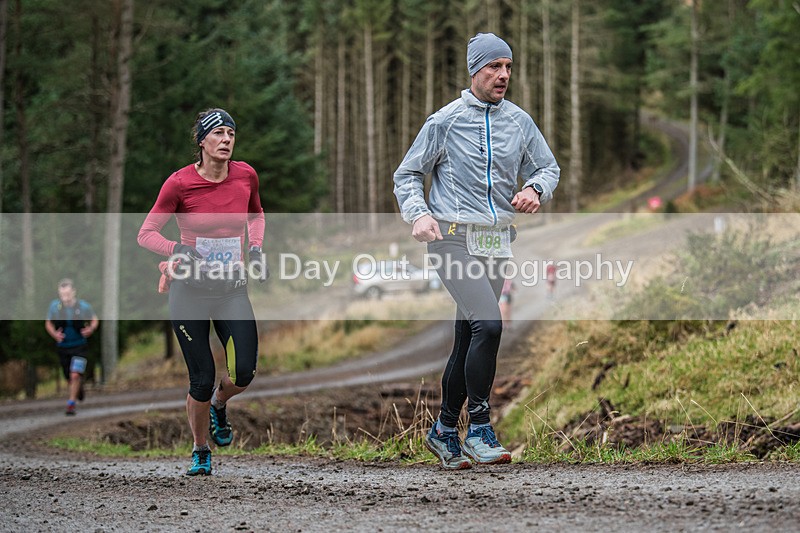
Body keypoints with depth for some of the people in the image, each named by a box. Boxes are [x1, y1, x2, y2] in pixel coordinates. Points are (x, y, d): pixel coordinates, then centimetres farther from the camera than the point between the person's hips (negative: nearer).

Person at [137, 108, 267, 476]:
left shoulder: (245, 176, -2)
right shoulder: (180, 182, -11)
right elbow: (146, 234, -7)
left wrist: (256, 247, 3)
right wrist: (179, 250, -25)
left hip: (232, 288, 2)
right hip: (189, 290, -2)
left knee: (244, 373, -15)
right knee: (202, 380, -3)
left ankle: (219, 405, 21)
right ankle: (201, 453, 22)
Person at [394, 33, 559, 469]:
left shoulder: (519, 121, 11)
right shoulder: (445, 121, -1)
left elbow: (548, 167, 18)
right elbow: (407, 175, 5)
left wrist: (535, 190, -6)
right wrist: (418, 215, -13)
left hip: (496, 241, 5)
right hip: (453, 236, -5)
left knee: (468, 339, 9)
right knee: (488, 324, -22)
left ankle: (444, 431, 23)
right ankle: (480, 429, -15)